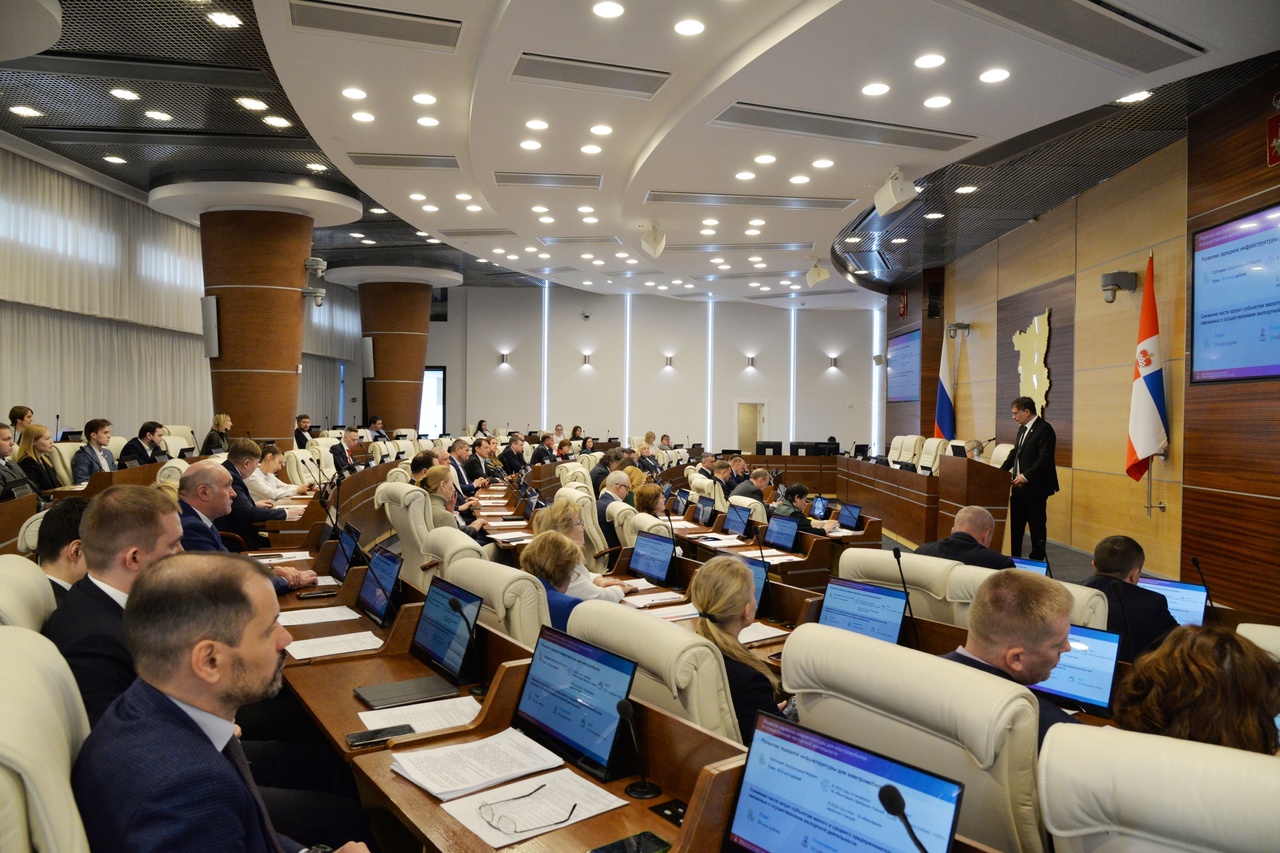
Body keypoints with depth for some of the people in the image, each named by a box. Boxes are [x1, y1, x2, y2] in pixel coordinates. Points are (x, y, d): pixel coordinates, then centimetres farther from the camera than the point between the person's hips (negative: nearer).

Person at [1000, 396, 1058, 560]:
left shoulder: (1044, 429, -14)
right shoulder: (1022, 429, 15)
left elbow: (1045, 458, -22)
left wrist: (1026, 476, -27)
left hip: (1035, 488, -9)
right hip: (1020, 487, 9)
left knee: (1037, 526, 2)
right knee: (1014, 525, 12)